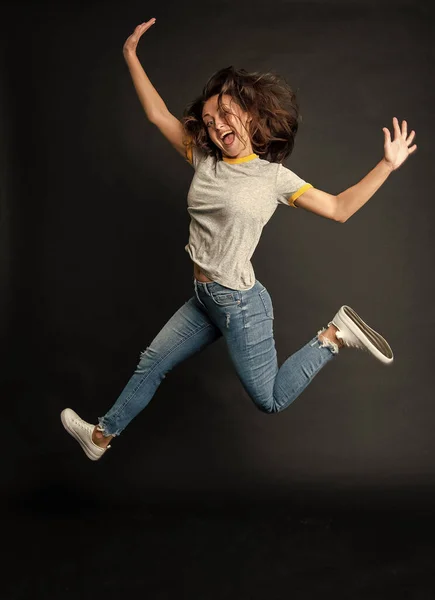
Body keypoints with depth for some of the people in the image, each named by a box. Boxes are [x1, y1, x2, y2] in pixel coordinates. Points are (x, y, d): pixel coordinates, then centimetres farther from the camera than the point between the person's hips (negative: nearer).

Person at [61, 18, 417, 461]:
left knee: (271, 400, 6)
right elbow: (157, 115, 7)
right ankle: (102, 435, 36)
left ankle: (335, 337, 17)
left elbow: (339, 209, -11)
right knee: (151, 364, 17)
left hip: (240, 305, -6)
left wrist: (387, 165, -18)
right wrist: (131, 55, 7)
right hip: (203, 297, 6)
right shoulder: (204, 160, 3)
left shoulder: (274, 177, -11)